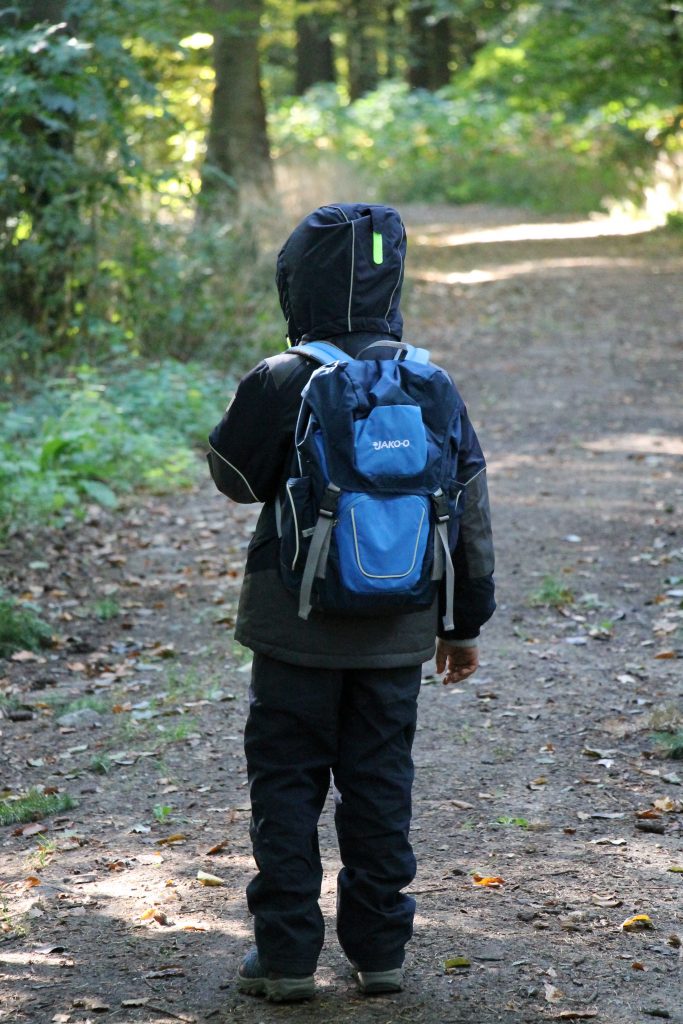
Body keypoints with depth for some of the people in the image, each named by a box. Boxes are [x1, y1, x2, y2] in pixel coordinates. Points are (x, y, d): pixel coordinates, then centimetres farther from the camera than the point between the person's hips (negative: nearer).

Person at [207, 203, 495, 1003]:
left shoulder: (279, 383, -14)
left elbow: (233, 476, 1)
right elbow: (472, 508, 3)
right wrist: (467, 621, 12)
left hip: (298, 628, -3)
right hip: (397, 629, 3)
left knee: (286, 783, 7)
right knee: (380, 781, 13)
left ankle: (286, 953, 9)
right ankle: (380, 949, 18)